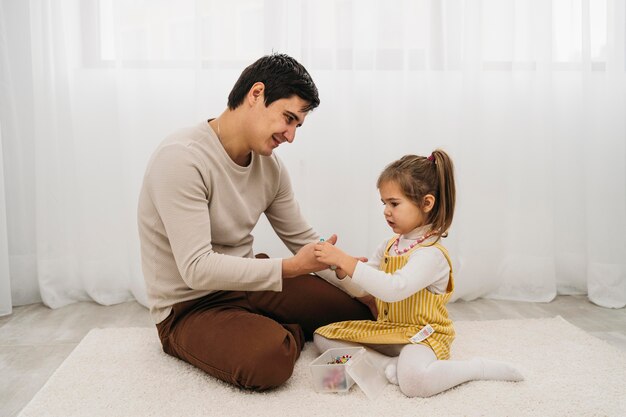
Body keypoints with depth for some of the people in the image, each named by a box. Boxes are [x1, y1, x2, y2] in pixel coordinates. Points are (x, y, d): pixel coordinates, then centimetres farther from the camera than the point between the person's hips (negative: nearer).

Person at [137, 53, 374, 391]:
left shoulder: (269, 166, -2)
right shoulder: (181, 159, -25)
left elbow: (304, 240, 6)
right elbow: (196, 269, -30)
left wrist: (366, 292, 0)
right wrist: (290, 268, -31)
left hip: (247, 283, 7)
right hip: (188, 307, -6)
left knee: (356, 308, -1)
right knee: (270, 357, -34)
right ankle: (291, 332, 0)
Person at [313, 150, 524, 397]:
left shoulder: (431, 254, -20)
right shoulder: (388, 246, 7)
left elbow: (394, 289, -36)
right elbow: (363, 287, 12)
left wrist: (346, 261, -35)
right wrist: (341, 268, -8)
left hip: (420, 335, -8)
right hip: (385, 330, 9)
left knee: (414, 380, -39)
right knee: (322, 336, -1)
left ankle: (480, 367, -10)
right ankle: (390, 367, -17)